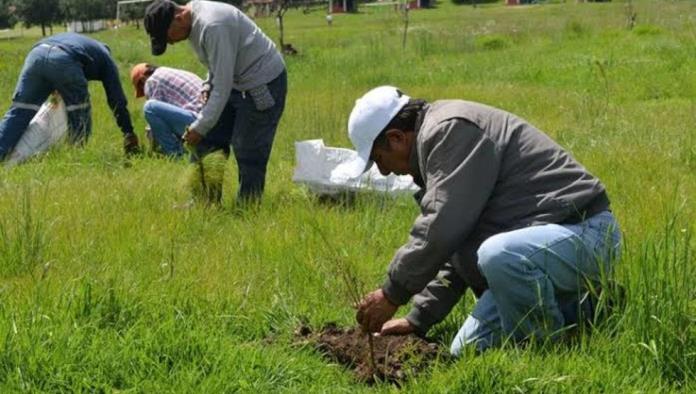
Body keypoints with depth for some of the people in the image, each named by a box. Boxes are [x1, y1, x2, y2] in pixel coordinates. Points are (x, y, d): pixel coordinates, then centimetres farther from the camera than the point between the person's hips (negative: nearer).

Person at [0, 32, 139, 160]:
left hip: (36, 53, 5)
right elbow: (117, 100, 26)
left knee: (19, 111, 5)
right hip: (64, 60, -5)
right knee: (80, 116, 14)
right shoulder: (106, 58, 31)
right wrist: (129, 135, 28)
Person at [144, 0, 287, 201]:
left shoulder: (212, 26, -29)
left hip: (263, 82, -10)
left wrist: (200, 127, -22)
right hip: (236, 80, 10)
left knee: (248, 154, -7)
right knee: (207, 142, 8)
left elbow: (223, 87, -27)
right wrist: (208, 86, 2)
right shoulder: (193, 20, 1)